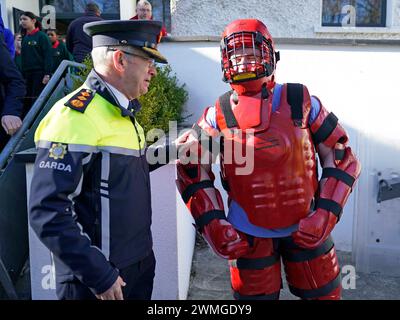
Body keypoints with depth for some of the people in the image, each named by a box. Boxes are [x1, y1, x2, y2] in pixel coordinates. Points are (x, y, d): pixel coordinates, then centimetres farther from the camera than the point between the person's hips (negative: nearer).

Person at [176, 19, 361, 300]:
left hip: (306, 228, 0)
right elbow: (191, 168, 4)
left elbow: (342, 158, 0)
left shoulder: (301, 103, -4)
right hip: (248, 234, 0)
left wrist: (325, 215, -10)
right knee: (256, 295, 12)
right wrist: (213, 224, -5)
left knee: (323, 293, 12)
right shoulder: (219, 115, -3)